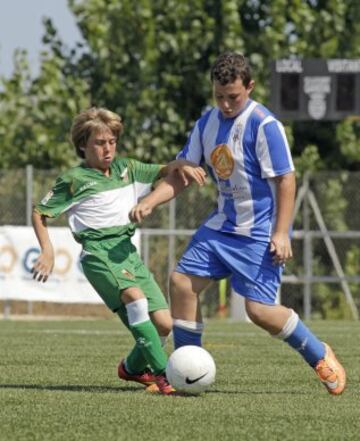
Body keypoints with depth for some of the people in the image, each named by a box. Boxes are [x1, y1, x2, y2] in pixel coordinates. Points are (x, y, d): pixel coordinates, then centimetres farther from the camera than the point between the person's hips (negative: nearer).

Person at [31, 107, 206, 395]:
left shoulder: (126, 169, 17)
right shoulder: (74, 180, 1)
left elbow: (164, 171, 21)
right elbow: (40, 214, 6)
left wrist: (181, 166, -2)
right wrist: (47, 251, -6)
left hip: (128, 250, 6)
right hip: (98, 250, -6)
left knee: (164, 323, -4)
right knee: (134, 295, -34)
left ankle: (133, 368, 25)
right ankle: (162, 374, -34)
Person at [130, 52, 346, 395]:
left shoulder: (263, 125, -17)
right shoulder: (207, 123, 5)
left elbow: (285, 179, -16)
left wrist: (281, 234, -21)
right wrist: (149, 202, -5)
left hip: (260, 233, -7)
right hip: (223, 224, 7)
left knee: (259, 309, -14)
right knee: (182, 282, -2)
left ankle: (319, 356, 10)